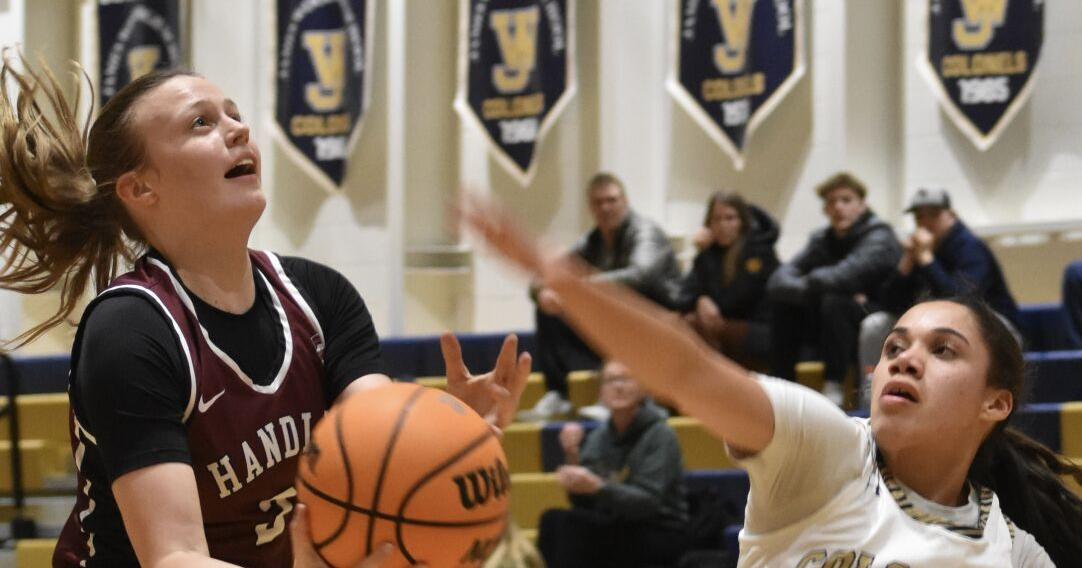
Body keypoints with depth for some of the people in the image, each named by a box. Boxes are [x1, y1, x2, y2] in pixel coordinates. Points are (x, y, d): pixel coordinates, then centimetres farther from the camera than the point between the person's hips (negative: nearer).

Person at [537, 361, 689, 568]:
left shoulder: (660, 435, -9)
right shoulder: (599, 436, 8)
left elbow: (648, 501, -20)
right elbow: (582, 503, 2)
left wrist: (597, 487, -36)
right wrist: (572, 457, -14)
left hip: (659, 536, -5)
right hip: (618, 529, 5)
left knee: (570, 524, -26)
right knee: (553, 519, -21)